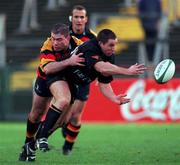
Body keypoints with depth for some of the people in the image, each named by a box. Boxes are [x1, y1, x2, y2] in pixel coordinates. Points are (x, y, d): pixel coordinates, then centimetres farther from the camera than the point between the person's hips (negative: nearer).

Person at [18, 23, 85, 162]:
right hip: (46, 78, -1)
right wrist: (69, 61, -62)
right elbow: (47, 68, -50)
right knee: (36, 114, 6)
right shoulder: (48, 46, -35)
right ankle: (29, 144, 27)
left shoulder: (78, 44, -30)